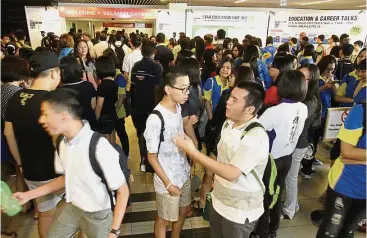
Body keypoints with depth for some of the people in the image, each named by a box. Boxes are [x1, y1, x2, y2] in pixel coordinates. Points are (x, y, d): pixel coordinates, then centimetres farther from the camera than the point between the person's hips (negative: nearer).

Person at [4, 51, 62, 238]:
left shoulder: (15, 98, 0)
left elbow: (9, 134, 10)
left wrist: (21, 163, 21)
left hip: (30, 171, 7)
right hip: (55, 172, -6)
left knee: (45, 215, 24)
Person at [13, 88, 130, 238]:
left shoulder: (99, 147, -31)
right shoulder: (62, 142, -8)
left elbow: (123, 191, -22)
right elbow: (67, 177, 8)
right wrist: (28, 195, 7)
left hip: (98, 215, -6)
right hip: (72, 208, 6)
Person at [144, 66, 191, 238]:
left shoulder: (178, 107, -5)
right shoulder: (155, 119, -27)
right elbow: (151, 157, -18)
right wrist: (168, 184, -14)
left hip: (184, 173, 7)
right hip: (168, 179, -7)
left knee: (184, 210, 27)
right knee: (164, 219, 17)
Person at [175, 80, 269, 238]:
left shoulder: (256, 137, -28)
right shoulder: (229, 123, -3)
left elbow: (231, 173, -35)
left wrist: (192, 151, -33)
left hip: (240, 211, -7)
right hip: (218, 199, 7)